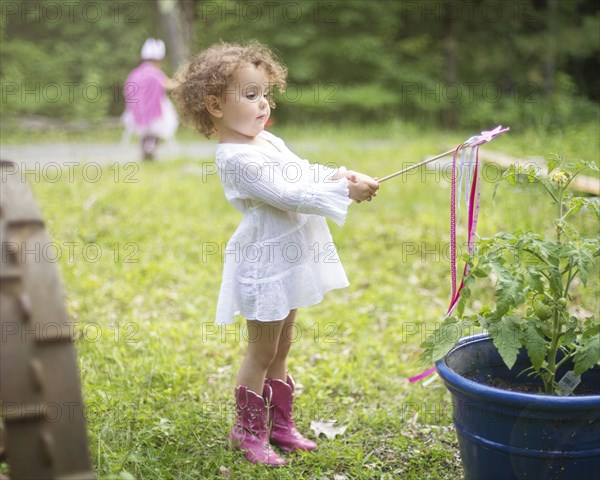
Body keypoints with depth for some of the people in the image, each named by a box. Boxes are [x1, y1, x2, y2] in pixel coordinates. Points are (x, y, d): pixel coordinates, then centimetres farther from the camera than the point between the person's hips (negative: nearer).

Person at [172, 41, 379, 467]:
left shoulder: (268, 141, 8)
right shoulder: (237, 159, -23)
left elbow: (305, 173, 12)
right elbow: (288, 196, -26)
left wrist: (339, 175, -7)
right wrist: (345, 192, -25)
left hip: (289, 261, 9)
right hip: (265, 265, -9)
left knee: (282, 348, 19)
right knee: (262, 351, 5)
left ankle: (280, 423, 33)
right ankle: (248, 431, 23)